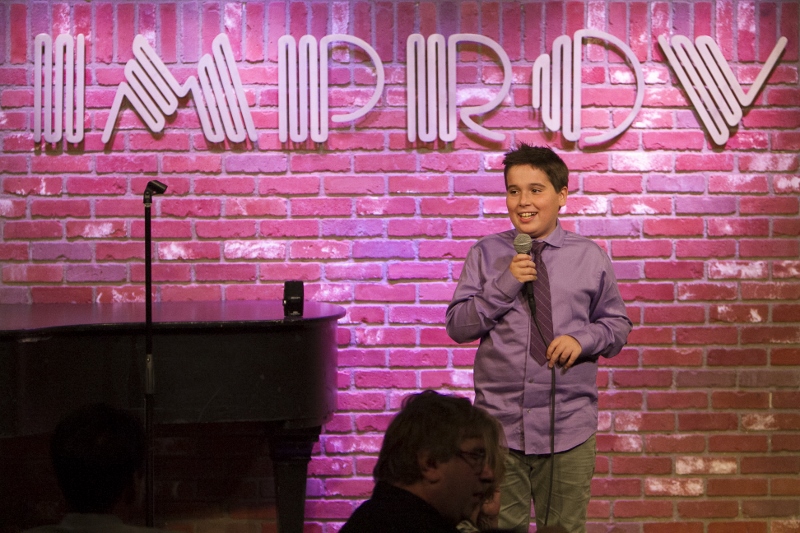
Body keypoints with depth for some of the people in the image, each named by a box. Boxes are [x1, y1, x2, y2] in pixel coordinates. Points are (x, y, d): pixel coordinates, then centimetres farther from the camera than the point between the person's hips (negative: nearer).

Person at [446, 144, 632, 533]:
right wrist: (502, 287, -14)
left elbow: (618, 326, 8)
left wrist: (583, 339, -13)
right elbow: (457, 326, 0)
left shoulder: (590, 258, 2)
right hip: (500, 426, 0)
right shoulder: (486, 255, 1)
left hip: (569, 428, 0)